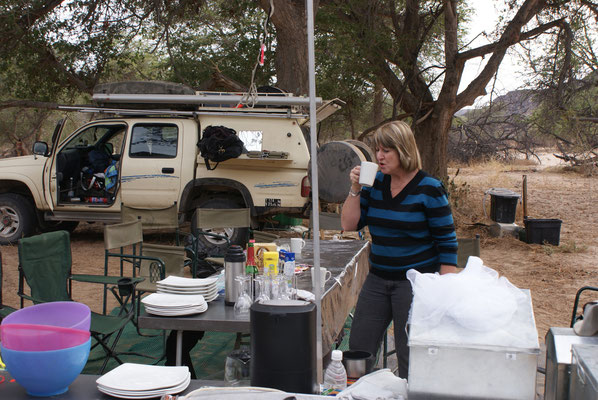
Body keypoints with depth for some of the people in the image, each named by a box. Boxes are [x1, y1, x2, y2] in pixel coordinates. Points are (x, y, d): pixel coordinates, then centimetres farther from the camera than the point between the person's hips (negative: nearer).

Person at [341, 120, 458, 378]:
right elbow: (349, 225, 8)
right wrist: (355, 190, -6)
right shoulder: (376, 183, 6)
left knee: (411, 359, 2)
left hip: (416, 282, -6)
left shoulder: (428, 189, -10)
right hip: (377, 279, 6)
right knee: (357, 350, 9)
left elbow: (447, 243, -9)